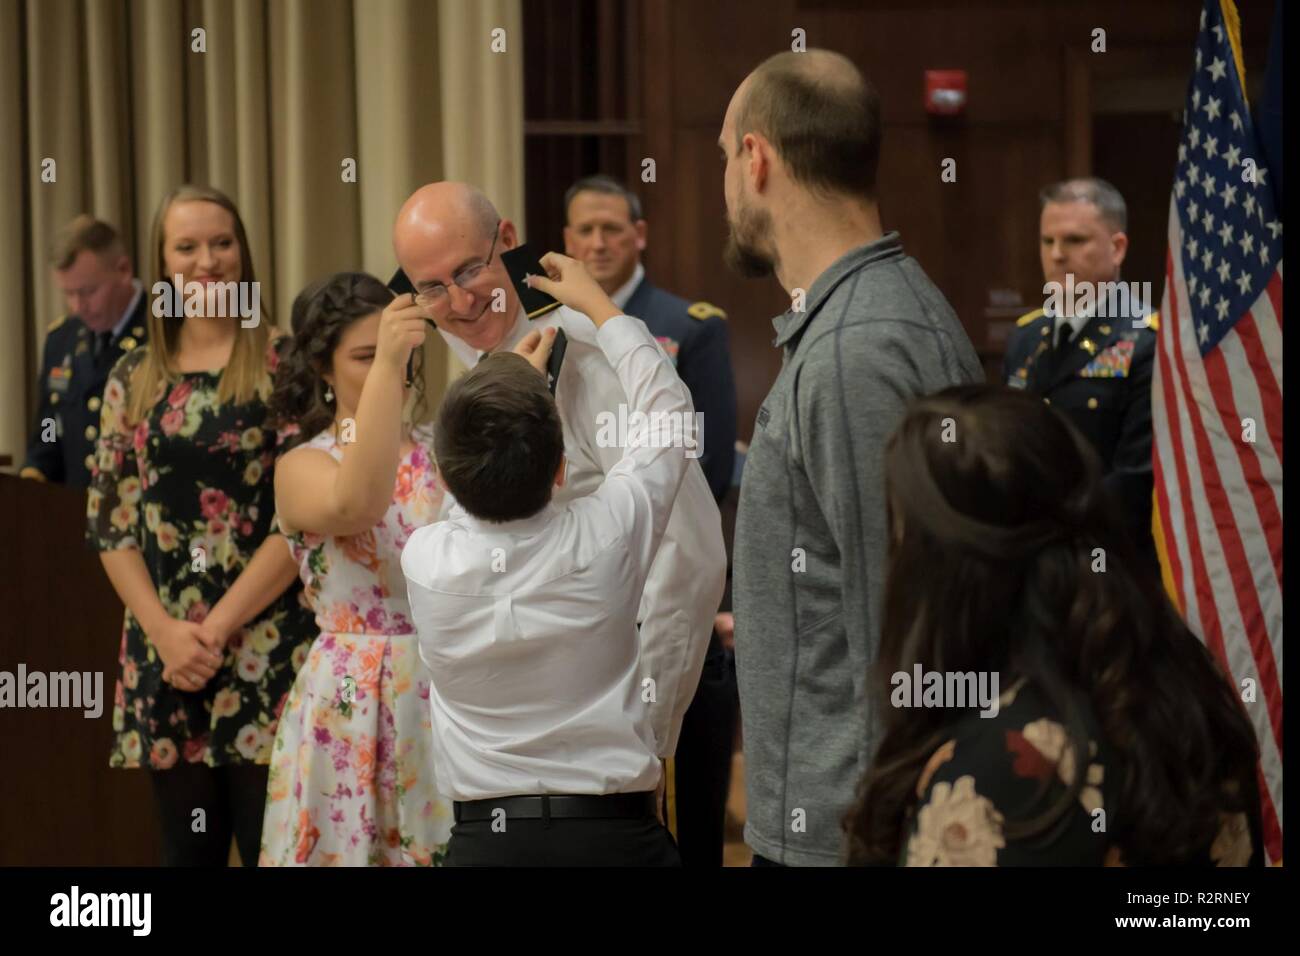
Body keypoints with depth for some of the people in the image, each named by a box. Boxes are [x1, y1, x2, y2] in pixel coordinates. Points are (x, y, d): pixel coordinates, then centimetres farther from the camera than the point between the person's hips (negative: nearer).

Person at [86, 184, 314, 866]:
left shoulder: (284, 365, -2)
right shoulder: (133, 379, 10)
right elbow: (108, 520, 8)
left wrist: (217, 627, -11)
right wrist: (166, 631, -6)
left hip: (267, 648, -4)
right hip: (164, 653, 4)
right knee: (187, 848, 8)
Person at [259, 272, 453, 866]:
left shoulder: (440, 453, 7)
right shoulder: (303, 466, -2)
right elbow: (358, 505, -27)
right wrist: (386, 367, -31)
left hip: (448, 697, 3)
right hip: (355, 706, -3)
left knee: (448, 848, 4)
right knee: (353, 847, 2)